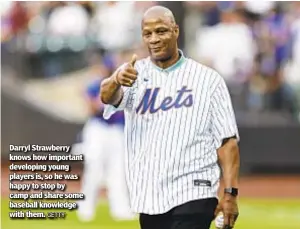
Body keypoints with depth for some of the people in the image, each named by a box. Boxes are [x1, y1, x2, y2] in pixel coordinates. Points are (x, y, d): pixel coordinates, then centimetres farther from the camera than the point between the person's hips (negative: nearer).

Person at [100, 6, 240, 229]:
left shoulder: (208, 79, 1)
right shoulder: (134, 73, 7)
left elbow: (227, 140, -1)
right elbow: (107, 96, -15)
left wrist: (230, 193, -11)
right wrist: (116, 80, -40)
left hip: (192, 196, -4)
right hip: (148, 200, 4)